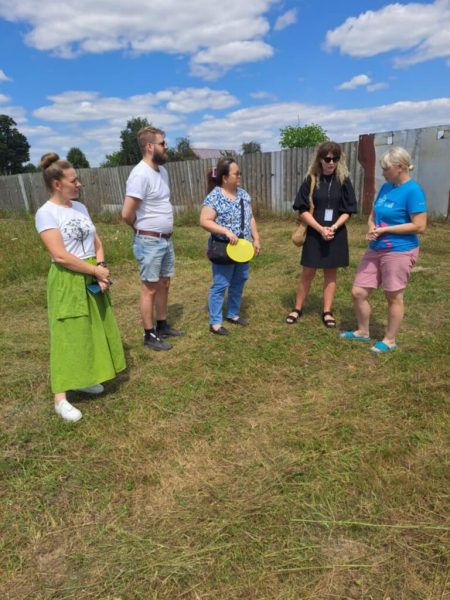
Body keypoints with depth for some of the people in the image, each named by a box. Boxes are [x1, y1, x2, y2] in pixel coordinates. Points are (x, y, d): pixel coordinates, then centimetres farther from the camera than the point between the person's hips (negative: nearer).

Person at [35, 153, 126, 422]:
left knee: (94, 331, 14)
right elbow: (61, 256, -20)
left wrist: (102, 268, -9)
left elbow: (96, 242, 9)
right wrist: (96, 271, -14)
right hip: (68, 282, -7)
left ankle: (84, 379, 32)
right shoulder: (46, 213, -13)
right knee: (68, 337, -3)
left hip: (92, 278, 7)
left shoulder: (80, 207, 8)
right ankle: (61, 398, 9)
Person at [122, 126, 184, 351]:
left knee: (164, 285, 17)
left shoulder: (162, 170, 8)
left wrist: (166, 232, 11)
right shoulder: (140, 174, -20)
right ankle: (149, 335, 16)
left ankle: (162, 325, 32)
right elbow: (127, 214, -22)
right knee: (150, 289, 2)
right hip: (149, 242, -8)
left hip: (166, 239, 8)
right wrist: (143, 229, -3)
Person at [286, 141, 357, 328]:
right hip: (314, 234, -1)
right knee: (307, 272, 5)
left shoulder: (343, 181, 1)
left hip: (336, 234, 1)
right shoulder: (311, 180, -3)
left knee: (330, 273, 8)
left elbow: (348, 211, 1)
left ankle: (327, 312, 18)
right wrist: (320, 229, -17)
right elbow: (303, 210, -7)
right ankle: (297, 308, 19)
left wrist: (334, 227, -16)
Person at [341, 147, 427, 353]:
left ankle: (389, 340, 25)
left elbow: (419, 226, -19)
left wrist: (385, 229, -17)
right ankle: (363, 332, 28)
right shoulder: (386, 187, 9)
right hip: (375, 250, 8)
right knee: (358, 292, 8)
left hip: (399, 252, -7)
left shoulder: (413, 191, -14)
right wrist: (372, 229, -5)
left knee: (393, 297, 7)